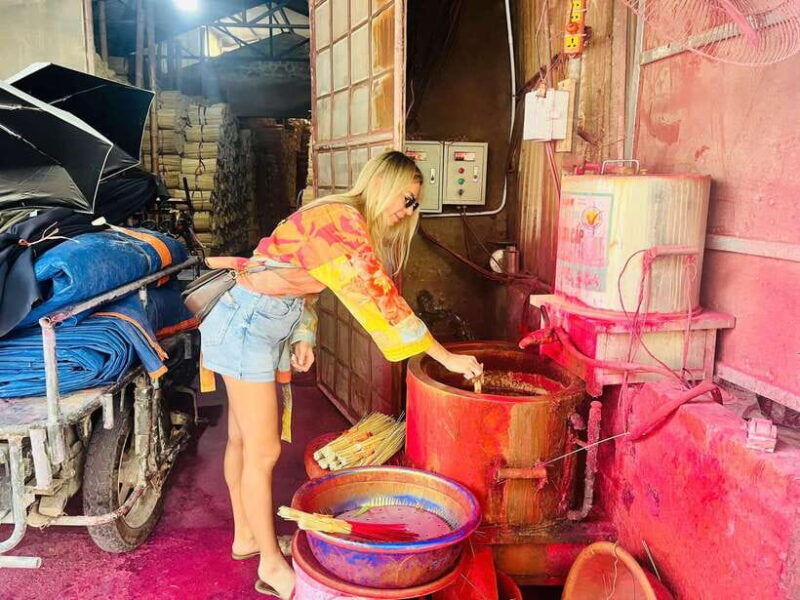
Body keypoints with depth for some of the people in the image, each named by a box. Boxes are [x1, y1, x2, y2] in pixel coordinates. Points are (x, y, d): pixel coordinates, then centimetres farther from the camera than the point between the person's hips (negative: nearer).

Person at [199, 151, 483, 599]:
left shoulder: (340, 218, 10)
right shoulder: (343, 221, -21)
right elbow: (379, 298, -25)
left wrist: (302, 337, 2)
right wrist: (446, 357, -22)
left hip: (264, 325, 10)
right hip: (247, 324, -10)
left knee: (243, 439, 20)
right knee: (264, 451, 0)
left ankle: (247, 536, 35)